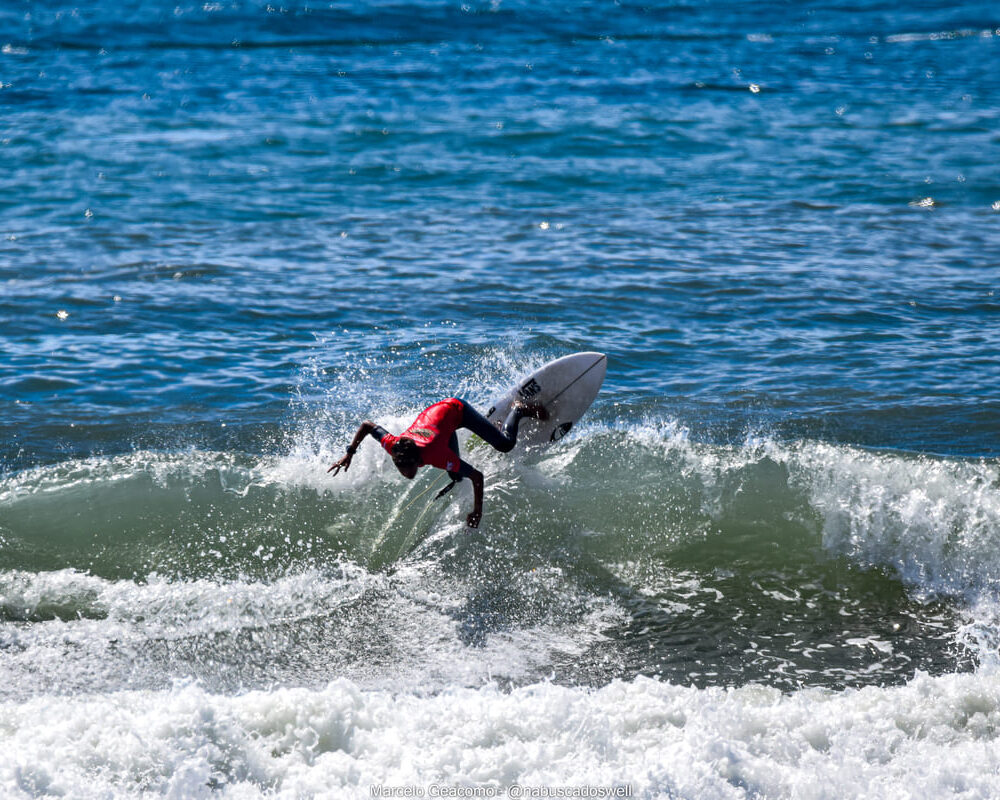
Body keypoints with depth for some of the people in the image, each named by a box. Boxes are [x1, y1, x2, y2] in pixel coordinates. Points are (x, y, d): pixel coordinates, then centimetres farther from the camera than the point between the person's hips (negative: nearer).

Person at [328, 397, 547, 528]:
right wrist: (349, 454, -18)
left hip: (455, 409, -4)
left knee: (505, 444, -2)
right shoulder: (392, 445, -34)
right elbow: (366, 424, -18)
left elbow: (477, 476, -33)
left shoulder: (438, 457, -42)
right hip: (433, 412, 4)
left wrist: (477, 511, -29)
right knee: (456, 477, 10)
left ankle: (518, 410, 28)